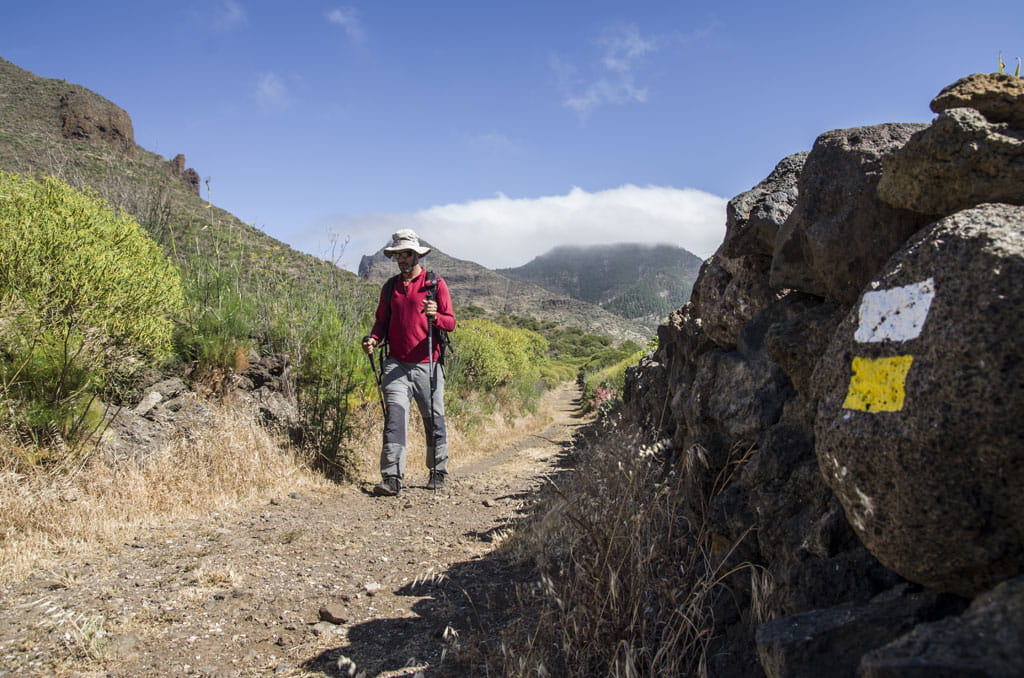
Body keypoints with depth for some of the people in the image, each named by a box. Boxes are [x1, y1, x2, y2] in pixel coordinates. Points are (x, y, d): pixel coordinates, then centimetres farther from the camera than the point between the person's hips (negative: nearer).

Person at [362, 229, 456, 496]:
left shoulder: (436, 284, 3)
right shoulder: (390, 287, 14)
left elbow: (451, 322, -1)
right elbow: (382, 321, 19)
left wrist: (435, 316, -22)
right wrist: (373, 339, -2)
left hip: (427, 365, -2)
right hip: (397, 364, 2)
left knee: (433, 419, 6)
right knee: (395, 416, -11)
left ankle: (439, 471, 22)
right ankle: (392, 477, -11)